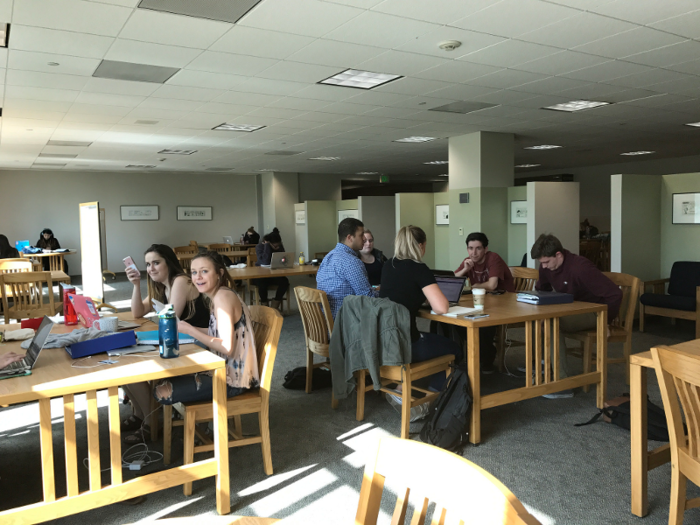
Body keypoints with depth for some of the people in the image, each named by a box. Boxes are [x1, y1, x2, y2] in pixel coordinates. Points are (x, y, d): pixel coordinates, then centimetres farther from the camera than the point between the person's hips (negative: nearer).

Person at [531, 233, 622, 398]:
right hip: (570, 311, 8)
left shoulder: (580, 267, -28)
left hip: (593, 313, -8)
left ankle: (562, 384, -29)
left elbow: (614, 294, -28)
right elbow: (541, 290, 18)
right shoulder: (546, 267, -3)